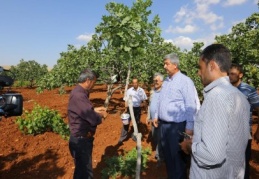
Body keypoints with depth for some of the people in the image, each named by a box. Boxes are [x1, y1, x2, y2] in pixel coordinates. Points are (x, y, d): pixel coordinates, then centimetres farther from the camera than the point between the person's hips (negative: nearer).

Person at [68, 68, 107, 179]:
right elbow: (93, 119, -29)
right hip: (80, 140, -10)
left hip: (84, 138, 10)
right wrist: (101, 115, -9)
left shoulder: (80, 92, 5)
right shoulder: (78, 95, -28)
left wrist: (95, 110, 6)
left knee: (84, 169, 27)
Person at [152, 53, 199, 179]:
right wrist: (156, 116, 16)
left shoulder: (185, 81, -15)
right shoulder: (166, 81, 10)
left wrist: (189, 127, -17)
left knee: (177, 157, 8)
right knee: (167, 155, 20)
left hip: (177, 126, -7)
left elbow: (191, 106, -17)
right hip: (164, 124, 8)